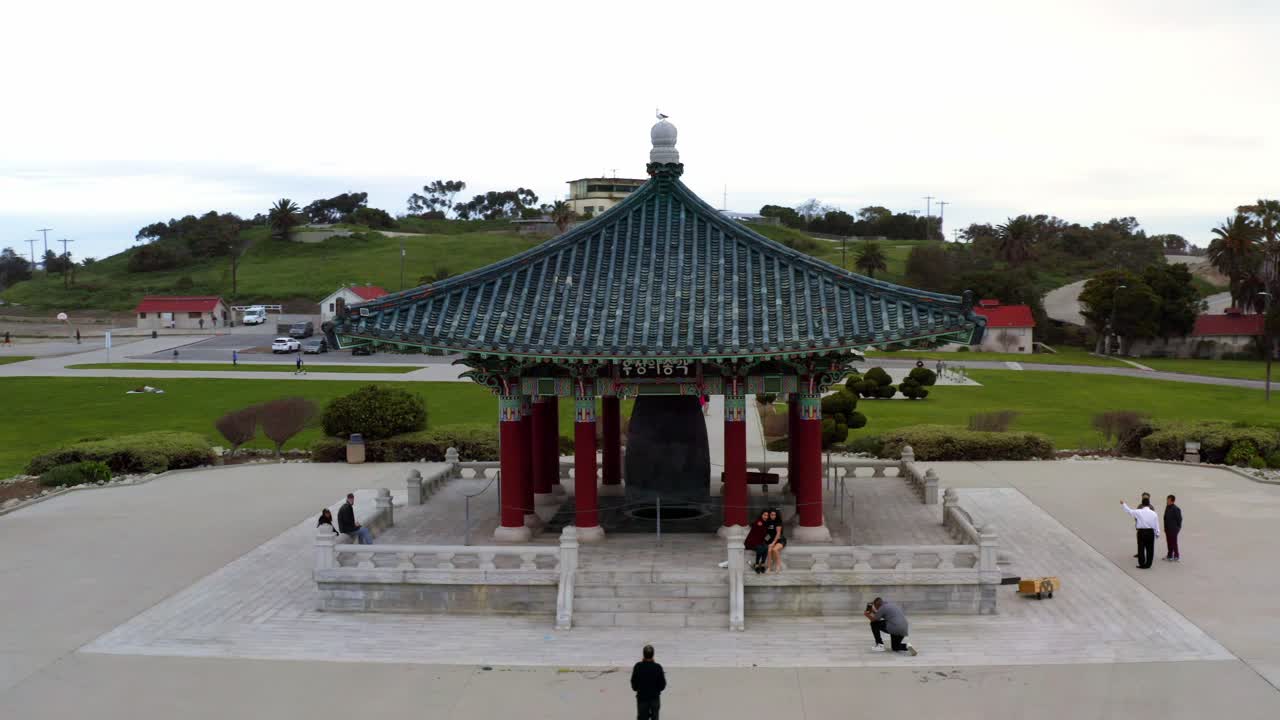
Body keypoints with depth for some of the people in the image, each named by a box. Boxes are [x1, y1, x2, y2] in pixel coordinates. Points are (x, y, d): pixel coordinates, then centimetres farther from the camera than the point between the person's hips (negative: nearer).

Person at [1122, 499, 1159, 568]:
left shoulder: (1138, 512, -6)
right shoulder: (1153, 513, 1)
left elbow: (1129, 510, 5)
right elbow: (1157, 525, 2)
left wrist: (1124, 503, 20)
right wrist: (1157, 534, 11)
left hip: (1141, 532, -2)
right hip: (1150, 532, 2)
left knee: (1141, 548, 4)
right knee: (1150, 549, 8)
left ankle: (1142, 564, 6)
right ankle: (1148, 564, 12)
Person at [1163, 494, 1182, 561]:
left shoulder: (1176, 509, -15)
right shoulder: (1167, 508, 9)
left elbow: (1179, 519, -13)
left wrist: (1178, 527, -10)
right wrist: (1165, 527, 14)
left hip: (1173, 529, -8)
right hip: (1168, 528, 8)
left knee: (1174, 542, -3)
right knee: (1169, 542, 13)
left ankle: (1177, 556, 6)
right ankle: (1170, 555, 21)